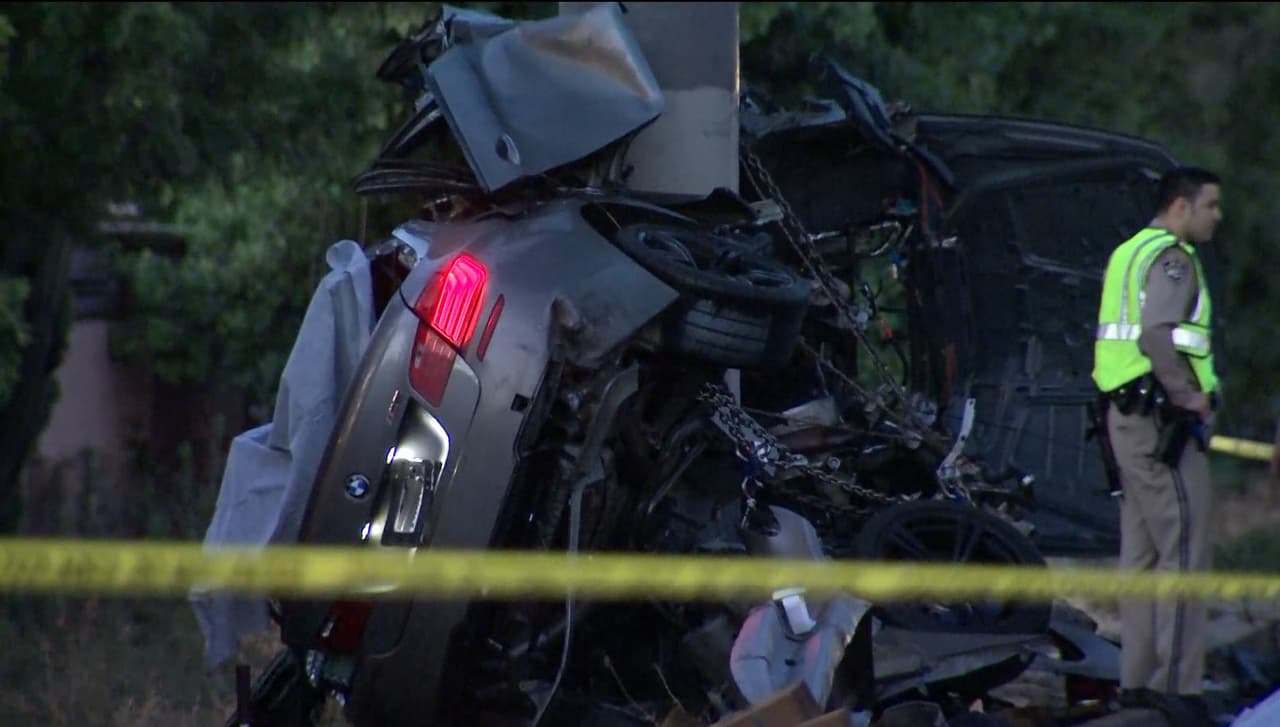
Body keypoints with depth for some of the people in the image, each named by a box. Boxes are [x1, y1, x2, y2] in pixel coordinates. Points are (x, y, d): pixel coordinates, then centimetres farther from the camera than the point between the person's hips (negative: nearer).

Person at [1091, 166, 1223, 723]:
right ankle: (1176, 682, -10)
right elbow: (1158, 335, -27)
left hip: (1126, 415, 10)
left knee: (1142, 552, 13)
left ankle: (1138, 677, 17)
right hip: (1162, 420, -10)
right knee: (1184, 551, -8)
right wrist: (1190, 396, -18)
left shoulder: (1129, 253, 17)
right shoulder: (1171, 259, -13)